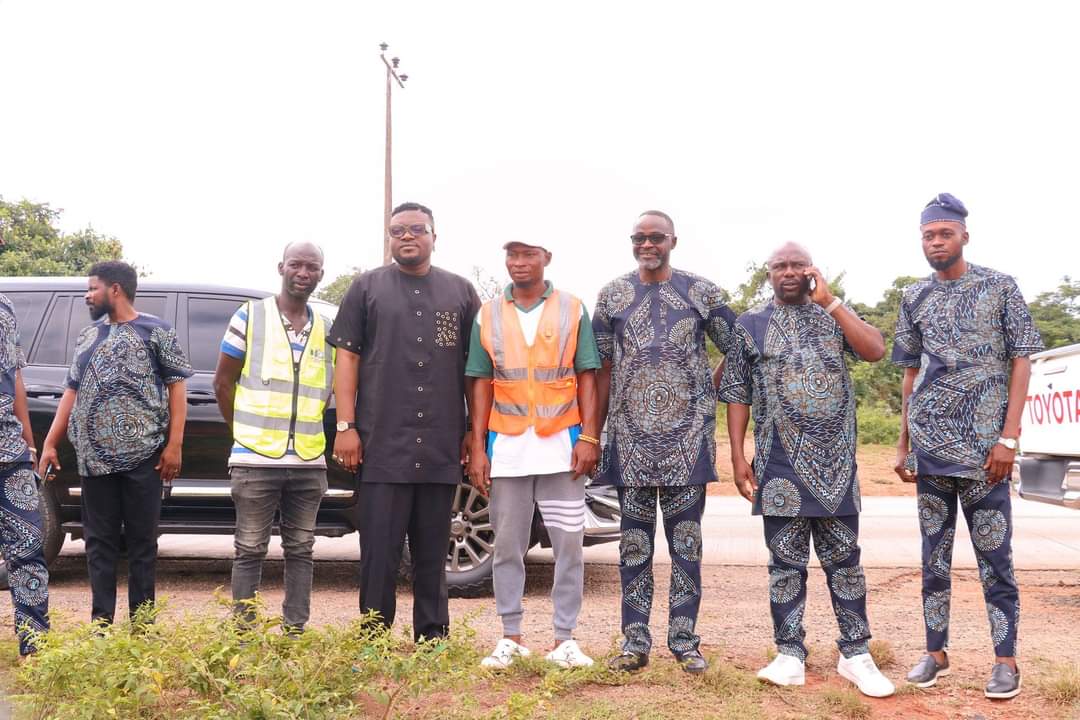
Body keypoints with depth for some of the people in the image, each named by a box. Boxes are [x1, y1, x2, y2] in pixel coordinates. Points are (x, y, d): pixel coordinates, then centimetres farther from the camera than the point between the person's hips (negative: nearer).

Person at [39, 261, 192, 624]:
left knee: (142, 542, 2)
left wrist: (174, 444, -10)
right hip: (95, 458, 5)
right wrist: (50, 443, 11)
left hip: (143, 455, -5)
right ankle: (101, 624, 14)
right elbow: (72, 391, 19)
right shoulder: (88, 336, 17)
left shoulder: (155, 330, 1)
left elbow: (176, 386, -2)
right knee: (99, 542, 7)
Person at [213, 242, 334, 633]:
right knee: (250, 550, 3)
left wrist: (302, 429, 8)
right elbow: (223, 383, 4)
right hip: (256, 459, -4)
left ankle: (296, 631, 16)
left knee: (300, 551, 9)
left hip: (309, 462, 4)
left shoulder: (326, 330, 10)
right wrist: (247, 432, 5)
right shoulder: (250, 316, 0)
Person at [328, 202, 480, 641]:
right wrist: (346, 427, -4)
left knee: (433, 550, 9)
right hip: (382, 444, -2)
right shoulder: (367, 287, 8)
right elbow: (347, 358, 4)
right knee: (379, 548, 1)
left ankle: (433, 637, 18)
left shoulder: (460, 292, 12)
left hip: (442, 447, 2)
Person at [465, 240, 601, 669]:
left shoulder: (572, 310, 5)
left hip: (561, 444, -1)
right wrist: (477, 449, 3)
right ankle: (510, 637, 16)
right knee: (507, 545, 6)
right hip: (506, 445, 2)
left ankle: (565, 639, 9)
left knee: (568, 543, 0)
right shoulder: (488, 315, 9)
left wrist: (589, 437, -7)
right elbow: (482, 385, 9)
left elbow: (587, 378, 4)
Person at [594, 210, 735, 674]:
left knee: (686, 542, 5)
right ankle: (635, 642, 13)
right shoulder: (612, 295, 6)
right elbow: (602, 368, 7)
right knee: (634, 543, 6)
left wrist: (710, 394, 0)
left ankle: (684, 640, 13)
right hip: (631, 437, 1)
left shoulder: (701, 292, 2)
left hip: (688, 437, -1)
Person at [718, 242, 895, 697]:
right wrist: (738, 456, -3)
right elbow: (737, 394, 5)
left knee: (844, 559, 5)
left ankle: (856, 654, 12)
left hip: (836, 462, 1)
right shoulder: (750, 325, 7)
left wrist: (829, 301, -8)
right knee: (786, 561, 3)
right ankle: (790, 655, 10)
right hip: (780, 464, -1)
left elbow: (876, 351, -8)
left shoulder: (835, 316, 10)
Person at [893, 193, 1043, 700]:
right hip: (929, 447, 4)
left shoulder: (1000, 288, 1)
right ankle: (935, 651, 17)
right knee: (934, 552, 8)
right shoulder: (914, 299, 11)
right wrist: (902, 444, 11)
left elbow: (1020, 362, -1)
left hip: (982, 445, -3)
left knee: (993, 554, 0)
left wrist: (1009, 437, -10)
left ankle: (1006, 659, 8)